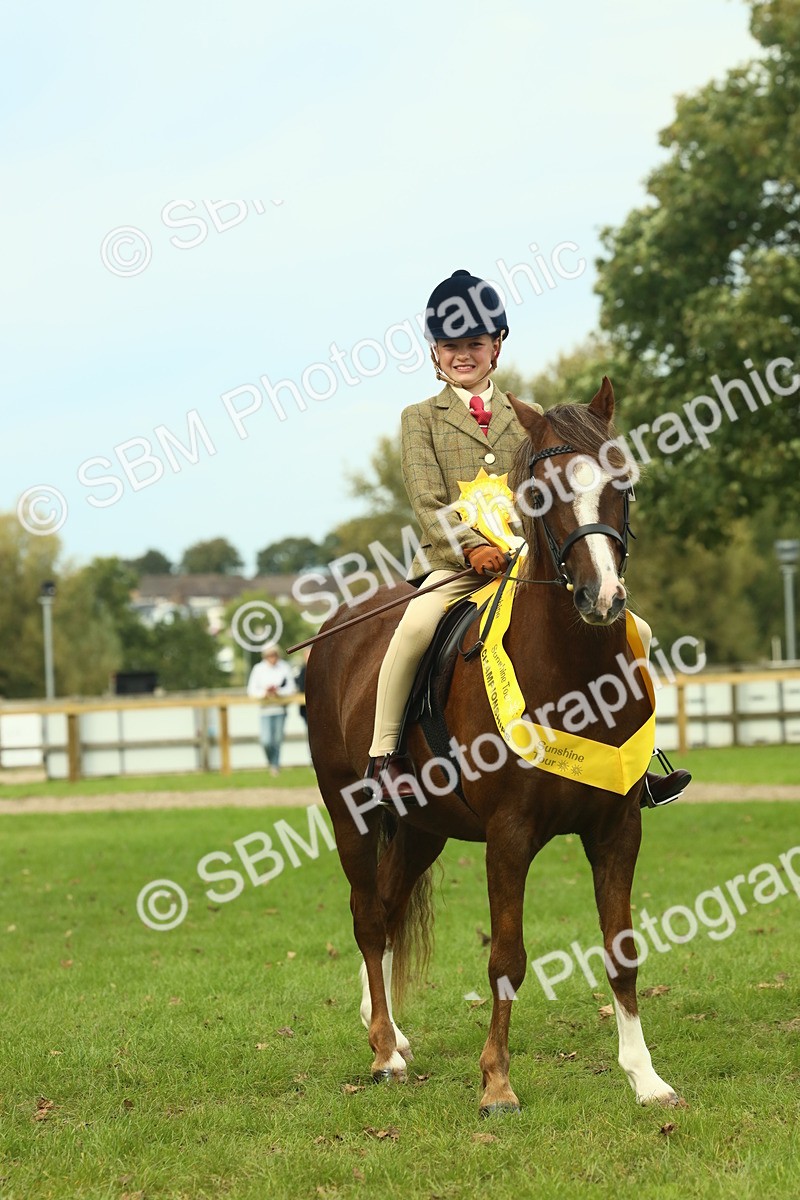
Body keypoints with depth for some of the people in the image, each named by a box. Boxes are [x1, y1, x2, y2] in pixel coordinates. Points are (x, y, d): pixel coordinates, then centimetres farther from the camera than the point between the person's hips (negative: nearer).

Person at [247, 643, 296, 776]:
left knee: (278, 739, 5)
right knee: (266, 741, -11)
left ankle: (275, 765, 21)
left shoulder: (284, 668, 1)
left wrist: (278, 691, -16)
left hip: (281, 708, 1)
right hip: (265, 709, -1)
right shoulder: (258, 669, -1)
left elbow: (291, 689, 0)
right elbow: (251, 690, -2)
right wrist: (265, 692, -18)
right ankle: (271, 762, 15)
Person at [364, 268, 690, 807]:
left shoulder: (526, 418, 19)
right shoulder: (420, 418, 9)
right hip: (453, 562, -3)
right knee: (416, 627, -35)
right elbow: (428, 502, -2)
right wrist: (471, 547, -19)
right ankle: (383, 755, -20)